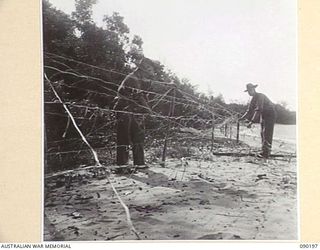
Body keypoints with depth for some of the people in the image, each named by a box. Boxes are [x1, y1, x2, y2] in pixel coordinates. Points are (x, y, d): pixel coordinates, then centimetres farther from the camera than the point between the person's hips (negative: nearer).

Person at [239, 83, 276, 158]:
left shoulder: (260, 96, -25)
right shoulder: (254, 98, 4)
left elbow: (258, 110, -33)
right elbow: (250, 110, 13)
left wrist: (251, 122, -38)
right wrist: (242, 117, 1)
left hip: (270, 114, -9)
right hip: (263, 115, 9)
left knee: (267, 133, -13)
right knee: (262, 133, 9)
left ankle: (266, 153, -13)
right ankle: (265, 151, 14)